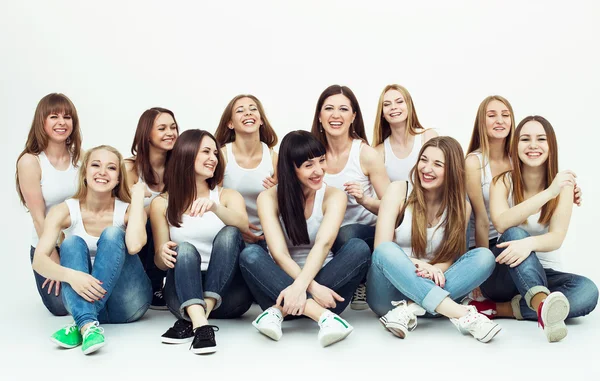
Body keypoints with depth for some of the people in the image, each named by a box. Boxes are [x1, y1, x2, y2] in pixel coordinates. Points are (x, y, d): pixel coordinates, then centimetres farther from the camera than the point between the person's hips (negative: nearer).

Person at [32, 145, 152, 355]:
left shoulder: (128, 211, -7)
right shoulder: (64, 211, -6)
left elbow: (134, 246, -32)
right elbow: (39, 260, -21)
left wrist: (137, 196, -21)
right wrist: (69, 274, -42)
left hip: (128, 303, -1)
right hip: (83, 298, 1)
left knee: (112, 233, -24)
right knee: (72, 242, -24)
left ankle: (79, 325, -35)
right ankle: (88, 325, -46)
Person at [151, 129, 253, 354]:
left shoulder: (228, 196, 9)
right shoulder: (162, 203, 8)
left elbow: (243, 224, -15)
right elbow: (160, 262, 5)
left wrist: (214, 207, -35)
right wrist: (163, 254, -20)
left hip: (227, 293, 1)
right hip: (183, 293, 0)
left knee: (229, 234, -24)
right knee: (184, 249, -28)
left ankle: (190, 321, -35)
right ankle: (200, 325, -51)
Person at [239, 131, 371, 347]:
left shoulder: (334, 197, -3)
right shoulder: (269, 198, -5)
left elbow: (323, 245, -21)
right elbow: (279, 254, -17)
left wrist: (300, 286, -37)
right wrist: (313, 288, -32)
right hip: (282, 280, -1)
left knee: (359, 248, -26)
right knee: (250, 255, -29)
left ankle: (280, 310, -30)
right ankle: (323, 315, -40)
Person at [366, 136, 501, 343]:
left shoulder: (460, 206, 4)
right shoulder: (399, 191, -4)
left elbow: (450, 258, 1)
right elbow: (382, 248, -11)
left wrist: (435, 269, -23)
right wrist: (418, 265, -28)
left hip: (430, 289, 3)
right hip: (389, 293, -2)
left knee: (484, 256, -18)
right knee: (386, 251, -34)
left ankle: (409, 309, -32)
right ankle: (461, 314, -40)